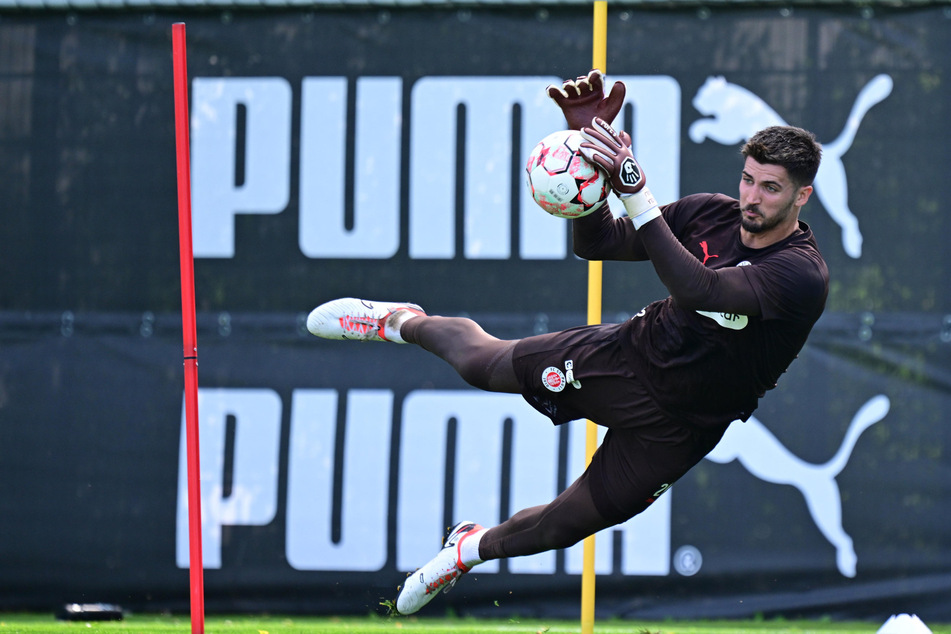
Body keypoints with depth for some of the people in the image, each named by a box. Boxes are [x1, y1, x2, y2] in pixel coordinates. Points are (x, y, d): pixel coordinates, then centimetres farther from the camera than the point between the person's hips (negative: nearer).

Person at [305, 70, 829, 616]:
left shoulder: (802, 274, -29)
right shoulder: (711, 212, -9)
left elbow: (697, 288, -43)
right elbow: (596, 243, -6)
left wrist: (634, 188, -49)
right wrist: (590, 144, -22)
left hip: (673, 427, -4)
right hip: (628, 353, 4)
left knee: (560, 527, 9)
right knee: (478, 360, 13)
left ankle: (472, 548, 41)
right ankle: (401, 322, 46)